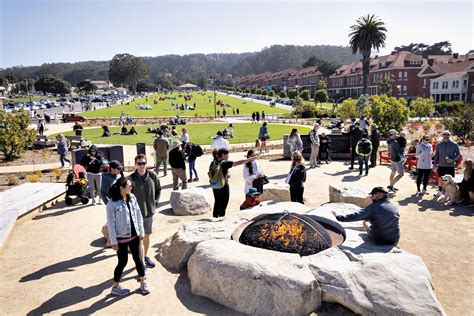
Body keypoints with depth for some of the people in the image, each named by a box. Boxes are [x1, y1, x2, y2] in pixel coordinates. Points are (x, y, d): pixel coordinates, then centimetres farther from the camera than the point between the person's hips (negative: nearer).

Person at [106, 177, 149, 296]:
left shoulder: (132, 198, -3)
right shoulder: (112, 204, -19)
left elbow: (138, 215, 4)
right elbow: (111, 224, -14)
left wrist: (141, 232, 7)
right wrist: (114, 242, -11)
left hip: (134, 236, 5)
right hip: (121, 238, -5)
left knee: (138, 259, 14)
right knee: (123, 262, 8)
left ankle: (143, 283, 31)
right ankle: (115, 287, 30)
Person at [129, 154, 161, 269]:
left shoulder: (152, 175, -5)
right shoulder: (131, 178, -16)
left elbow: (158, 190, 10)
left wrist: (155, 202, 3)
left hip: (149, 212, 4)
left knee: (147, 236, 19)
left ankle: (145, 256, 38)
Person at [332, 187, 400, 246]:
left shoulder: (373, 207, -15)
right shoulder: (393, 206, 0)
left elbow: (356, 216, -17)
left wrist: (338, 217, -11)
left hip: (378, 240, -4)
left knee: (365, 222, 20)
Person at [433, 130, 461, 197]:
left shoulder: (454, 144, -1)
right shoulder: (439, 145, 4)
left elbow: (458, 154, 2)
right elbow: (436, 155, 8)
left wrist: (452, 159, -15)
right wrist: (435, 164, 5)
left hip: (450, 165, -2)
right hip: (441, 165, 2)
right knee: (440, 178, 9)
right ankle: (439, 191, 21)